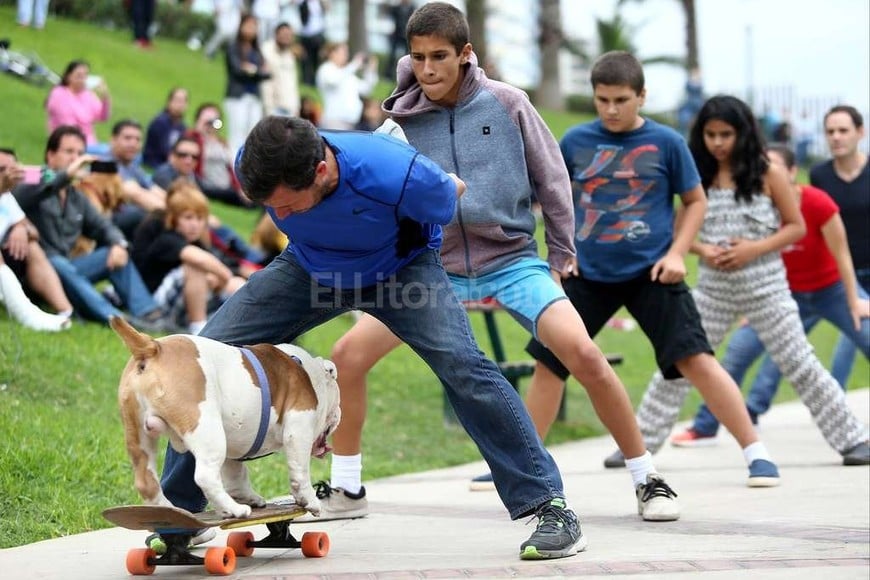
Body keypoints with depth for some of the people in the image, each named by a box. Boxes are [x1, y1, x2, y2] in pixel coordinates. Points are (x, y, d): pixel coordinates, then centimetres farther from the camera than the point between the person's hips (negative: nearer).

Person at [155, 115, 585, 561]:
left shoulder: (397, 176, -40)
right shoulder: (254, 166, -29)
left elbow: (452, 191, -14)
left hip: (401, 268, -3)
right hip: (309, 268, 4)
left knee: (460, 362, -27)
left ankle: (548, 504, -16)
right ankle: (178, 515, 4)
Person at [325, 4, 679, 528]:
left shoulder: (506, 104, -9)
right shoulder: (401, 118, -5)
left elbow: (551, 177, 2)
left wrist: (561, 253, 7)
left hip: (512, 259, -2)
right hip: (435, 265, 2)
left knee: (584, 353, -21)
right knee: (348, 354, -11)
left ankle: (648, 480, -3)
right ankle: (347, 490, 8)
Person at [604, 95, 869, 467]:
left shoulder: (768, 174, -5)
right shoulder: (699, 177, 3)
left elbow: (797, 227, -3)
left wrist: (755, 248, -16)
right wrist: (702, 249, -11)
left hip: (764, 284, -3)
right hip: (713, 286, 3)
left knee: (800, 364, 0)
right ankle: (640, 445, 11)